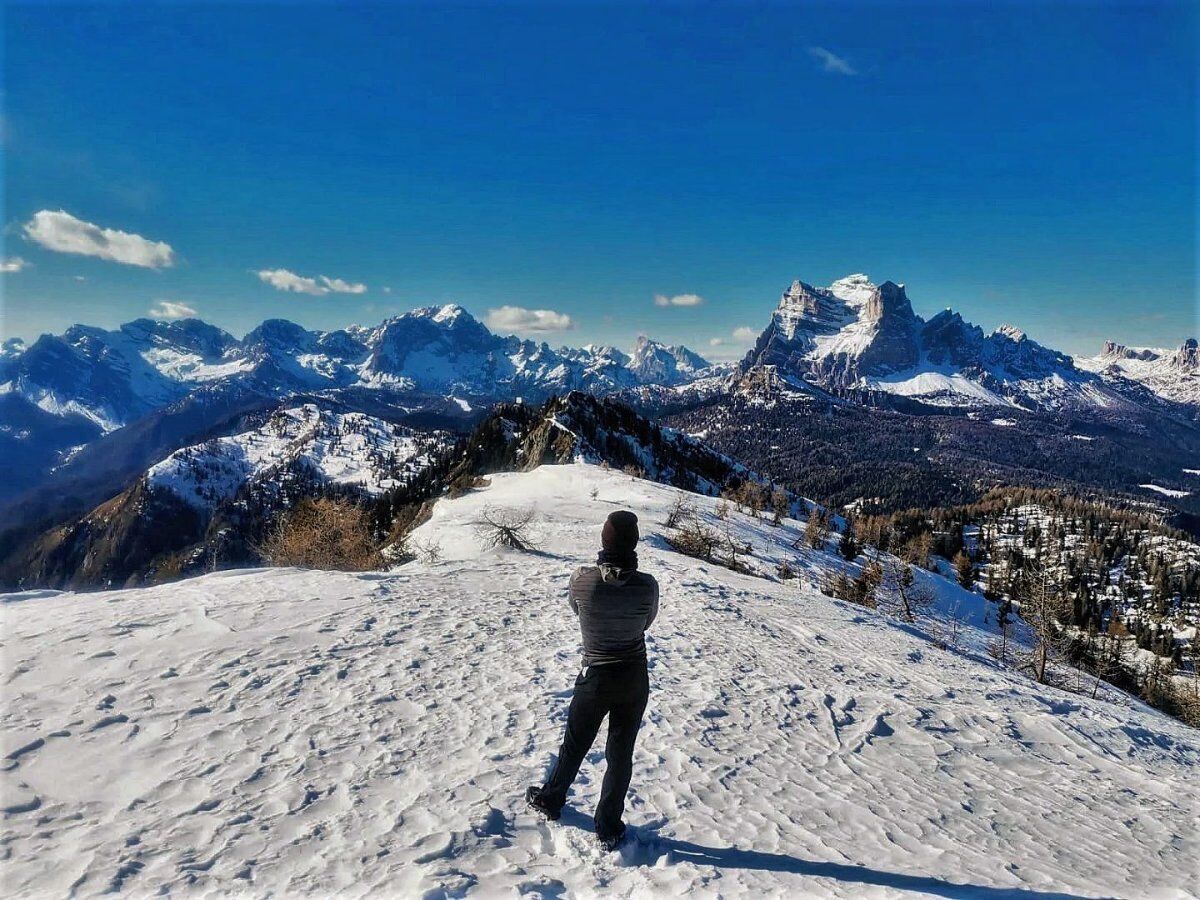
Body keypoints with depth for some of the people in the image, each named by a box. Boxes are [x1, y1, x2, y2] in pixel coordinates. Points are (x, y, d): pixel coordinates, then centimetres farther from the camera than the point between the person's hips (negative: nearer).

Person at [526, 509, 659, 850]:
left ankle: (550, 800, 46)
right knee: (620, 754, 17)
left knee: (574, 746, 22)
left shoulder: (582, 579, -20)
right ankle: (609, 830, 31)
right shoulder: (647, 586, -18)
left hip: (596, 679, 0)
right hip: (635, 680, 1)